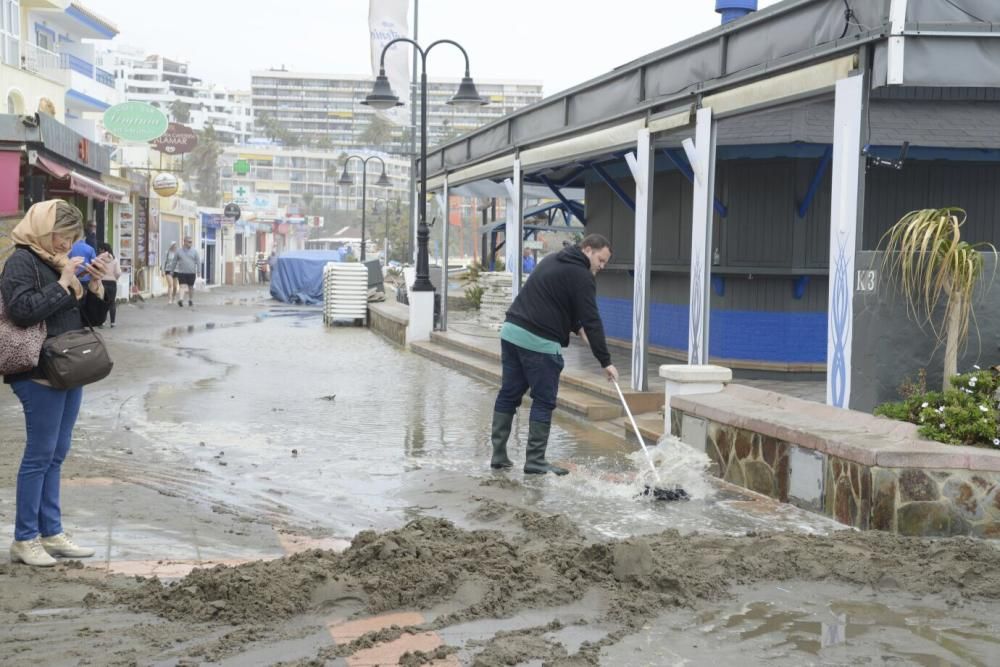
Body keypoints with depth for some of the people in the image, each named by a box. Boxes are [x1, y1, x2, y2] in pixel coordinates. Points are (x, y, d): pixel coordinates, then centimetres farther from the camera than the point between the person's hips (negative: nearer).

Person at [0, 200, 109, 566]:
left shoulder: (61, 263, 15)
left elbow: (95, 316, 18)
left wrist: (94, 283, 1)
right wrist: (63, 283, -17)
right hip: (40, 375, -8)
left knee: (56, 455, 12)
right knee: (39, 455, -3)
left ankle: (51, 533, 19)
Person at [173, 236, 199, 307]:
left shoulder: (194, 251, 5)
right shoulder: (179, 251, 6)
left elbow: (198, 261, 3)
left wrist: (198, 271, -5)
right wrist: (173, 270, 12)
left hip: (191, 273, 1)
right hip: (181, 272, -1)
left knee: (191, 287, 9)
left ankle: (190, 300, 21)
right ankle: (180, 300, -21)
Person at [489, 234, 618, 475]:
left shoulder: (553, 260, 21)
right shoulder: (581, 276, -7)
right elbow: (592, 321, -10)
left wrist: (576, 326, 16)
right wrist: (606, 362, -7)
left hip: (511, 330, 9)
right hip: (539, 342, -9)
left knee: (508, 394, 11)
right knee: (544, 401, 0)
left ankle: (498, 455, 16)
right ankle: (535, 460, 3)